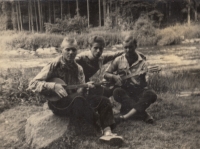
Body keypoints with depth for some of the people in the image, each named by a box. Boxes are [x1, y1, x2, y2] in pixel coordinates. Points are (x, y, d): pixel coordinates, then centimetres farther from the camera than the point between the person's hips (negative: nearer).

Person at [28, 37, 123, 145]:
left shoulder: (78, 68, 9)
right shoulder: (54, 66, -9)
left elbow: (80, 90, 9)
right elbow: (33, 84, -13)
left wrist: (85, 87, -14)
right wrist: (53, 86, -26)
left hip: (75, 102, 7)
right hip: (58, 103, -6)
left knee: (103, 101, -8)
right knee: (78, 99, -37)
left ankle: (107, 132, -21)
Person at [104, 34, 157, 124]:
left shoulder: (141, 60, 2)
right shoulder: (119, 60, 3)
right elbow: (106, 74, 5)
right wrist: (114, 77, -15)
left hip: (139, 90, 0)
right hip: (124, 90, 0)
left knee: (152, 95, -29)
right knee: (117, 92, -33)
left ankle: (125, 116, -34)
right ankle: (142, 114, -30)